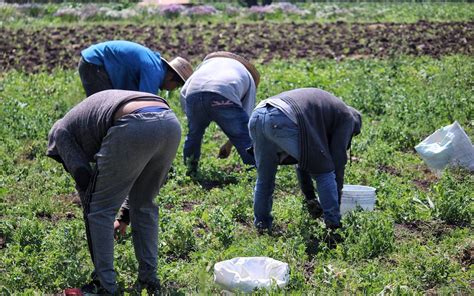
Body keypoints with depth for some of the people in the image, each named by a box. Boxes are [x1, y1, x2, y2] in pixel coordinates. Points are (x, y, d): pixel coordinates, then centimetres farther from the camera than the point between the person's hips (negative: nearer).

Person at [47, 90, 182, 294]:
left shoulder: (61, 130, 25)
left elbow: (83, 178, 15)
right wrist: (125, 215, 48)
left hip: (135, 129, -7)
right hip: (171, 123, 7)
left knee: (99, 209, 12)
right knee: (144, 205, 26)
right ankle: (148, 279, 27)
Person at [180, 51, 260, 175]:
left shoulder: (208, 61, 42)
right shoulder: (248, 78, 36)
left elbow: (183, 92, 28)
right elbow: (247, 113, 29)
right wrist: (230, 144, 39)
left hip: (194, 92, 3)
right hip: (224, 95, -3)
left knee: (193, 133, 28)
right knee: (245, 138, 10)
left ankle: (190, 169, 39)